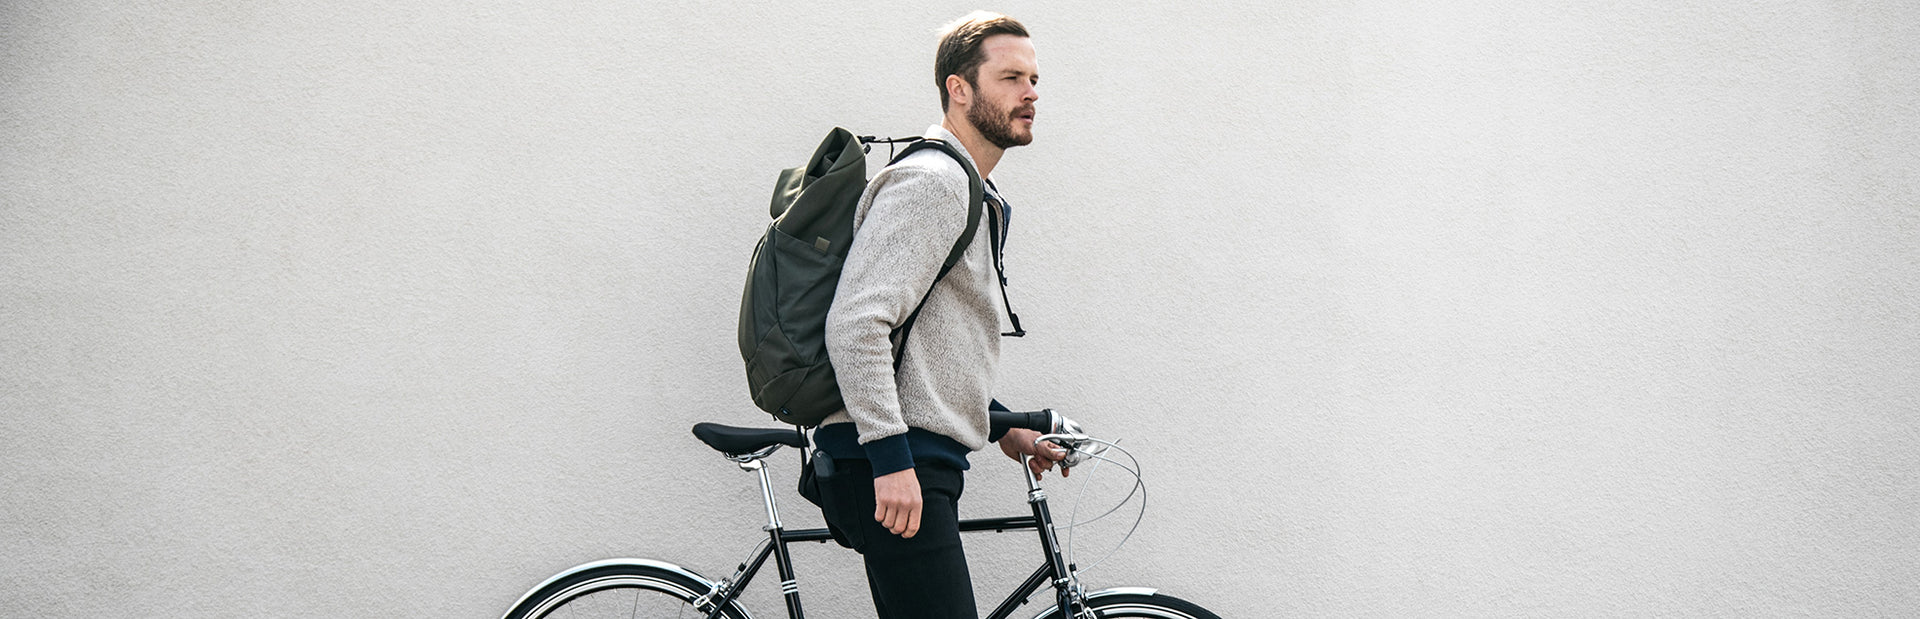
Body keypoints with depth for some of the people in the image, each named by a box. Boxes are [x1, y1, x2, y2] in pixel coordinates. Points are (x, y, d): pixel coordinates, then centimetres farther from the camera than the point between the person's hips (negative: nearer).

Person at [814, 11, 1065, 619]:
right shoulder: (929, 182, -12)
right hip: (887, 465, -10)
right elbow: (855, 324, -22)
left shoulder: (982, 200, 22)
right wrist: (891, 459, -25)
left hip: (919, 461, 10)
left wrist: (1003, 425, 26)